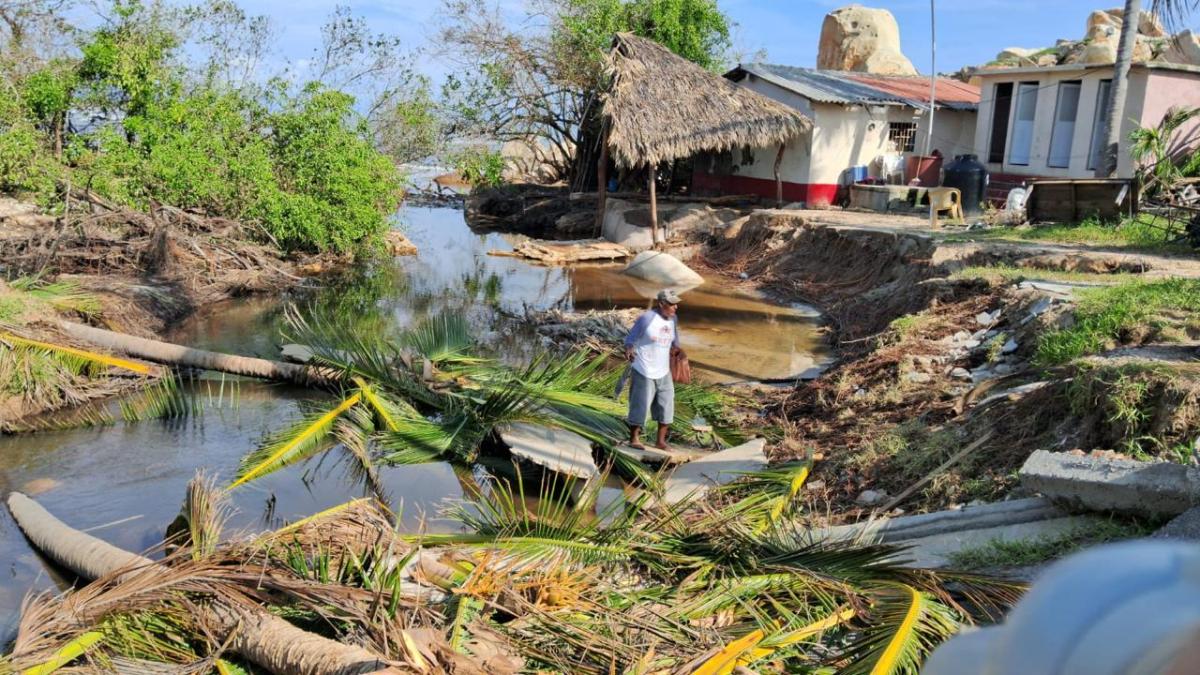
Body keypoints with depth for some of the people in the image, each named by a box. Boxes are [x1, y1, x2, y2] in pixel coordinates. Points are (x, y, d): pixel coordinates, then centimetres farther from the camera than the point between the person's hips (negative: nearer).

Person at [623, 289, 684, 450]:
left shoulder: (673, 320, 2)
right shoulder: (646, 318, -18)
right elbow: (631, 338, -12)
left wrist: (676, 349, -6)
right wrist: (629, 350, -31)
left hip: (663, 372, 6)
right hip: (644, 372, -6)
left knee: (666, 406, 10)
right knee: (640, 406, 3)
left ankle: (661, 440, 24)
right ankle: (634, 439, 21)